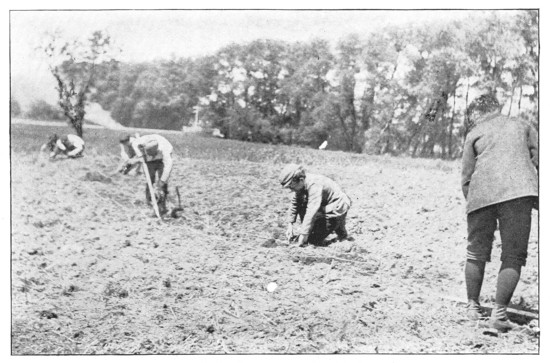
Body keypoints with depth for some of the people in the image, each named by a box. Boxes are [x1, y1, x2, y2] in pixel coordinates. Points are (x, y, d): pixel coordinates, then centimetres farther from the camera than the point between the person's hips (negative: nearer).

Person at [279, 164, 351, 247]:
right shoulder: (301, 184, -6)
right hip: (324, 207, 9)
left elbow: (311, 211, -36)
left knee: (313, 239, -10)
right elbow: (294, 203, 5)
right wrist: (290, 224, 1)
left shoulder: (314, 185, -31)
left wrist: (303, 234, -35)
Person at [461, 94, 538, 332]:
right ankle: (499, 313, -6)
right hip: (519, 191, 0)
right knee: (513, 257, 2)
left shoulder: (475, 133, 17)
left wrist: (471, 201, 21)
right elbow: (538, 158, 13)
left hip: (481, 194, 1)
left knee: (476, 254, 14)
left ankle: (473, 307, 23)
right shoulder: (522, 125, 21)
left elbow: (467, 176, 12)